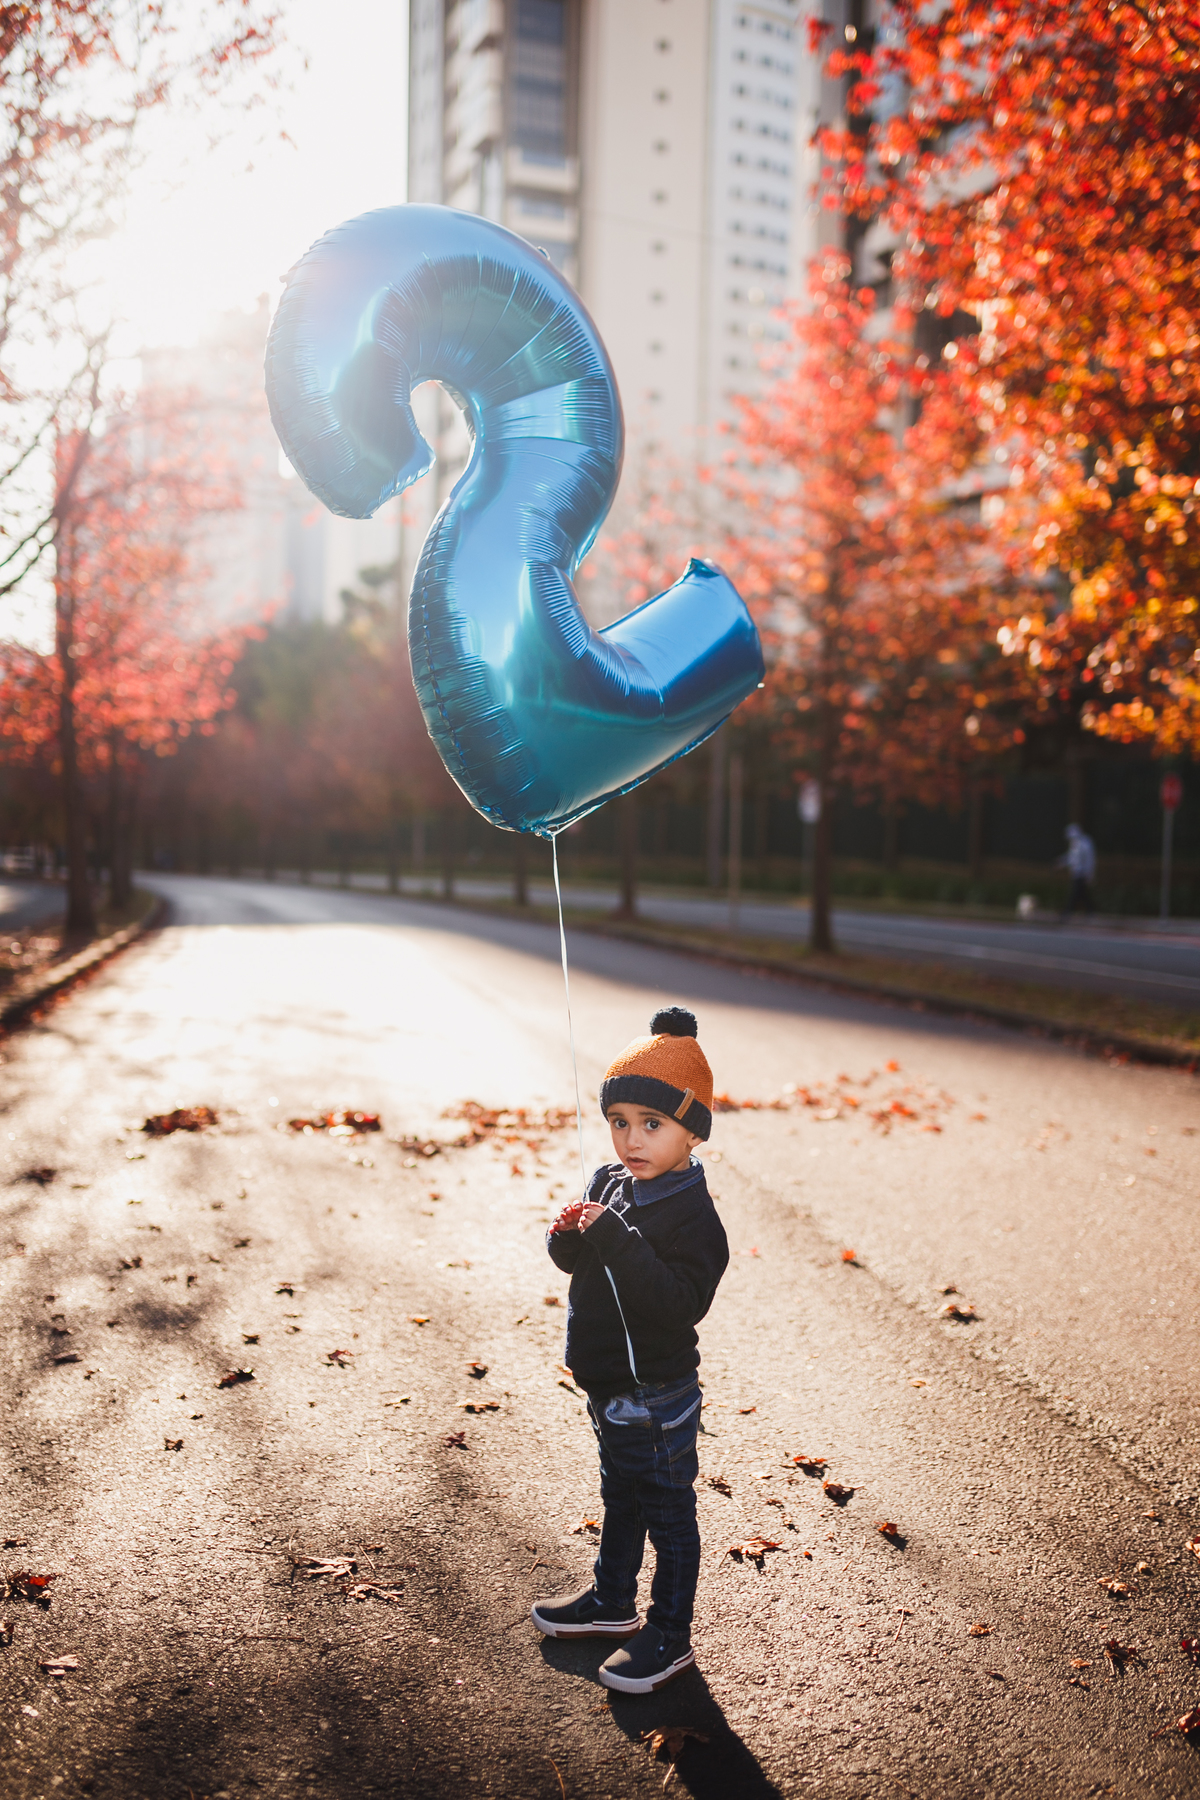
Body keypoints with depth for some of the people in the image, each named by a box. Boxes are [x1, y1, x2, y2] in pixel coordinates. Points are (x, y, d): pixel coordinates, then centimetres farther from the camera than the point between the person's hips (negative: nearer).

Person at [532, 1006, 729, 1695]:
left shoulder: (692, 1214, -24)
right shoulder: (609, 1184, 0)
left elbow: (681, 1303, -34)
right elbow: (577, 1262, 10)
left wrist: (618, 1241, -40)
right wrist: (570, 1236, -14)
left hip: (656, 1396, -8)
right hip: (608, 1383, 8)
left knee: (667, 1511, 9)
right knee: (621, 1495, 26)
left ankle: (670, 1637, 25)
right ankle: (613, 1602, 44)